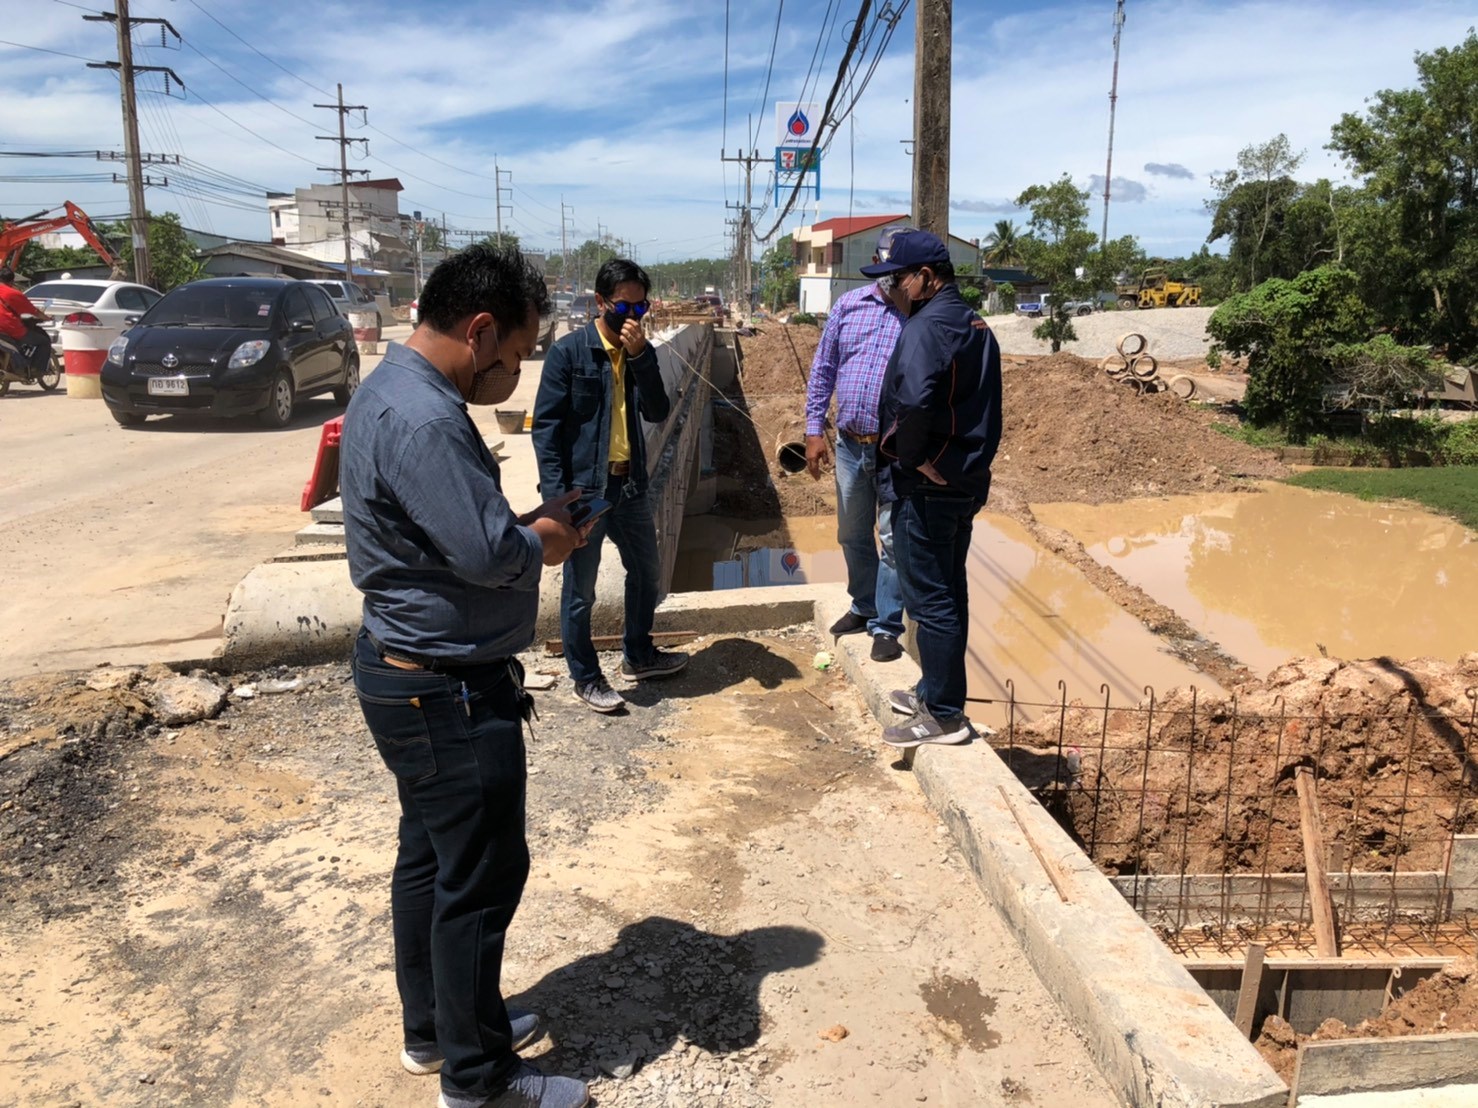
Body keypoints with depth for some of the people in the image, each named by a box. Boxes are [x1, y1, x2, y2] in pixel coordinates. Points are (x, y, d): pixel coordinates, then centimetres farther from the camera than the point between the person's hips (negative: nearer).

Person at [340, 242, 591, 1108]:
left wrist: (530, 525, 0)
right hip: (449, 693, -11)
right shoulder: (424, 422, -26)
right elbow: (491, 550, -31)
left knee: (431, 856, 21)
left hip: (412, 673, 11)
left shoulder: (396, 390, 9)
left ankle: (433, 1027, 39)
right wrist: (544, 536, -10)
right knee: (483, 875, 3)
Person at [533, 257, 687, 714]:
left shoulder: (641, 352, 6)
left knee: (645, 573, 19)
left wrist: (640, 356, -17)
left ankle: (639, 655, 39)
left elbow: (658, 412, -5)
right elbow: (546, 425, -11)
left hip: (630, 485, 6)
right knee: (580, 591, 5)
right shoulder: (568, 351, -11)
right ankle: (585, 677, 22)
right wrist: (556, 495, -17)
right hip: (583, 489, -6)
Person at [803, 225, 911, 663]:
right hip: (850, 443, 5)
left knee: (893, 540, 0)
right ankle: (864, 606, 36)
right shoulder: (848, 306, 5)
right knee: (852, 535, 17)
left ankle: (887, 626, 12)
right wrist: (814, 430, 4)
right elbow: (823, 369, 9)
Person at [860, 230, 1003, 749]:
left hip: (925, 486, -10)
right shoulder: (975, 326, 13)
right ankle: (936, 691, 31)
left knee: (930, 599, -2)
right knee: (950, 592, 17)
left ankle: (943, 715, 6)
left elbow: (916, 401, -34)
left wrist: (908, 456, -20)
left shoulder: (925, 327, -18)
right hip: (966, 480, 10)